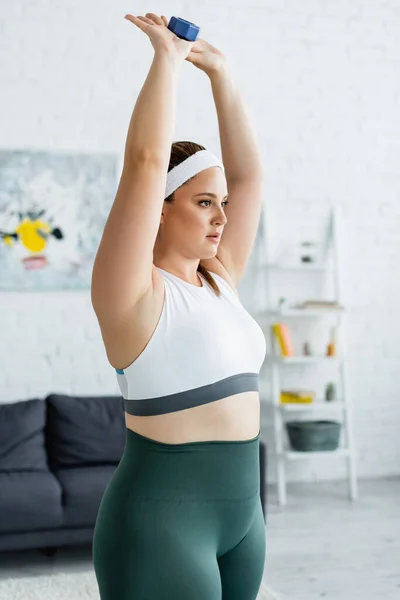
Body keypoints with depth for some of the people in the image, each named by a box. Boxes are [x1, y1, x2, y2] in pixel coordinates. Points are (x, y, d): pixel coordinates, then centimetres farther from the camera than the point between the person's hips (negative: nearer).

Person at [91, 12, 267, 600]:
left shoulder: (218, 281, 8)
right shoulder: (132, 291, -12)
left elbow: (248, 172, 11)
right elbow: (145, 160, -21)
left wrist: (219, 71, 9)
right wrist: (168, 56, -10)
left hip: (238, 509, 8)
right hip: (160, 519, -8)